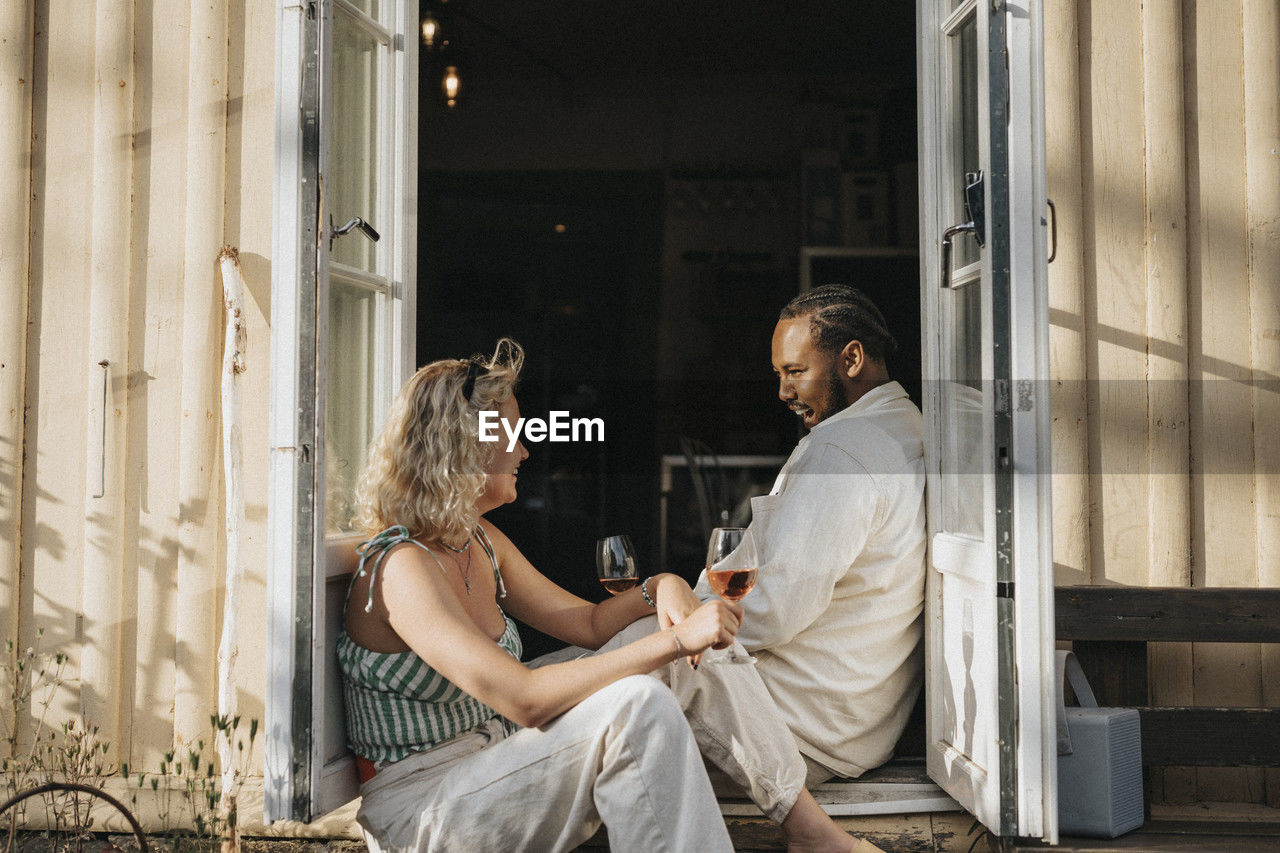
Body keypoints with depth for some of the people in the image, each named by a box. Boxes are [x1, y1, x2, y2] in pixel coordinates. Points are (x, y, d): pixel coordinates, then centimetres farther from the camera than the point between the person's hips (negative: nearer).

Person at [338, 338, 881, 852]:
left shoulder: (478, 542, 8)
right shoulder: (403, 568, -22)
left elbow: (589, 624, 11)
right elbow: (523, 699, -32)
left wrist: (660, 589, -10)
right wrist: (674, 642, -30)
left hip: (492, 760, 9)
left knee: (663, 632, -4)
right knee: (638, 707, -29)